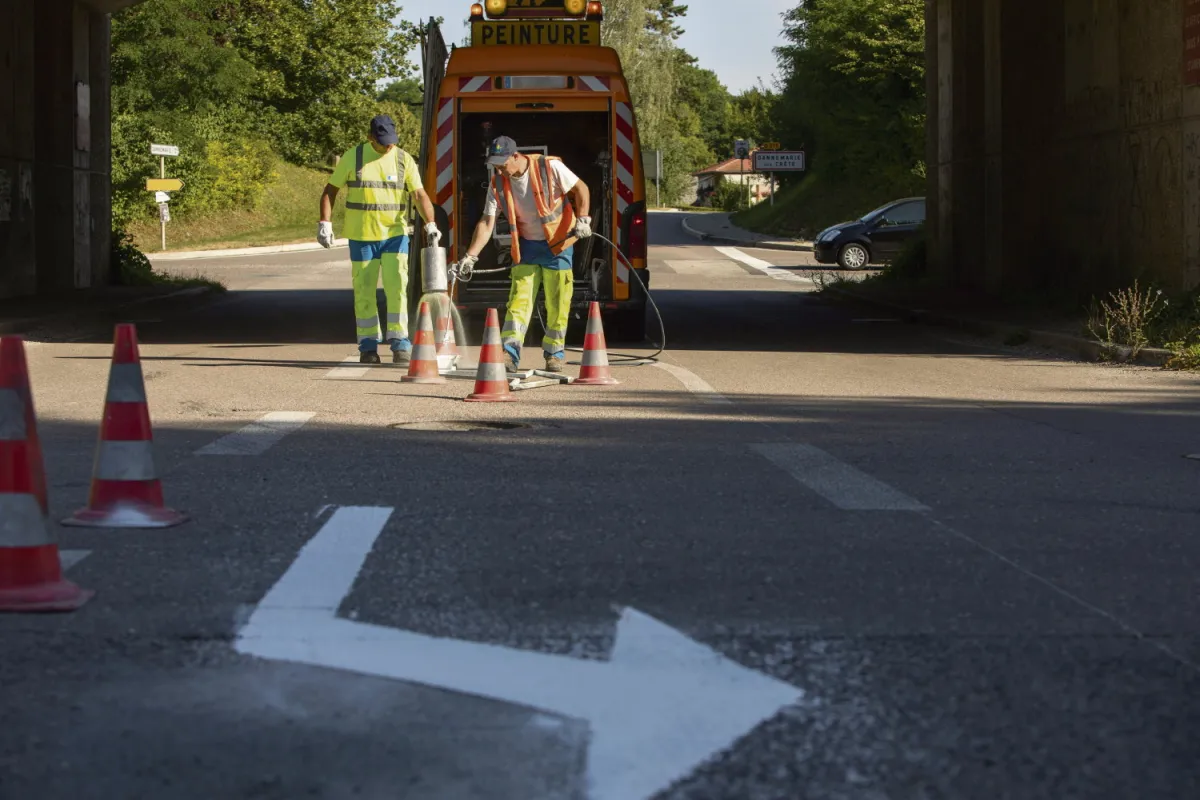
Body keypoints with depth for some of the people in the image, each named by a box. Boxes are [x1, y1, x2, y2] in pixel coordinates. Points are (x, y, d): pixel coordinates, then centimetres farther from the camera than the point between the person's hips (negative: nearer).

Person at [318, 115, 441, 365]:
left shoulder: (404, 160, -2)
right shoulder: (352, 157, -2)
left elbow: (420, 194, -9)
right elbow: (330, 190, 4)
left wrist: (430, 224, -25)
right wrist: (325, 223, -6)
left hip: (395, 234, 0)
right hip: (361, 235, 0)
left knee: (397, 287, -10)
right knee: (364, 291, 5)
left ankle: (400, 344, -6)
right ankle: (368, 347, 14)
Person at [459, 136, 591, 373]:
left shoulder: (550, 167, -18)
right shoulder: (498, 184, -7)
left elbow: (580, 188, -6)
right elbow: (486, 223, -8)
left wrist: (582, 219, -19)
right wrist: (470, 256, -16)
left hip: (558, 244, -3)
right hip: (526, 245, 3)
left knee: (557, 303, 2)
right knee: (519, 299, -7)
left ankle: (555, 353, 15)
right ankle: (510, 354, -11)